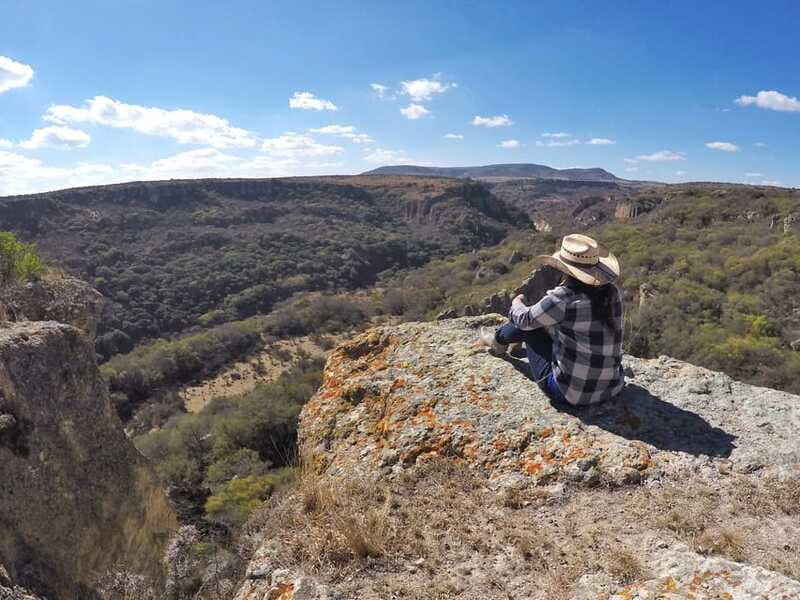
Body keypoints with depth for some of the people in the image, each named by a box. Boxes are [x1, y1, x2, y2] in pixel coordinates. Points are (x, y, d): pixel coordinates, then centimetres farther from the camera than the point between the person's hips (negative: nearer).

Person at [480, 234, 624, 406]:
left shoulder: (561, 299, -24)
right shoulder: (612, 292, -7)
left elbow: (524, 319, -5)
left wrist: (517, 304, 18)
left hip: (570, 392, -6)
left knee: (530, 323, 10)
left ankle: (499, 339, 42)